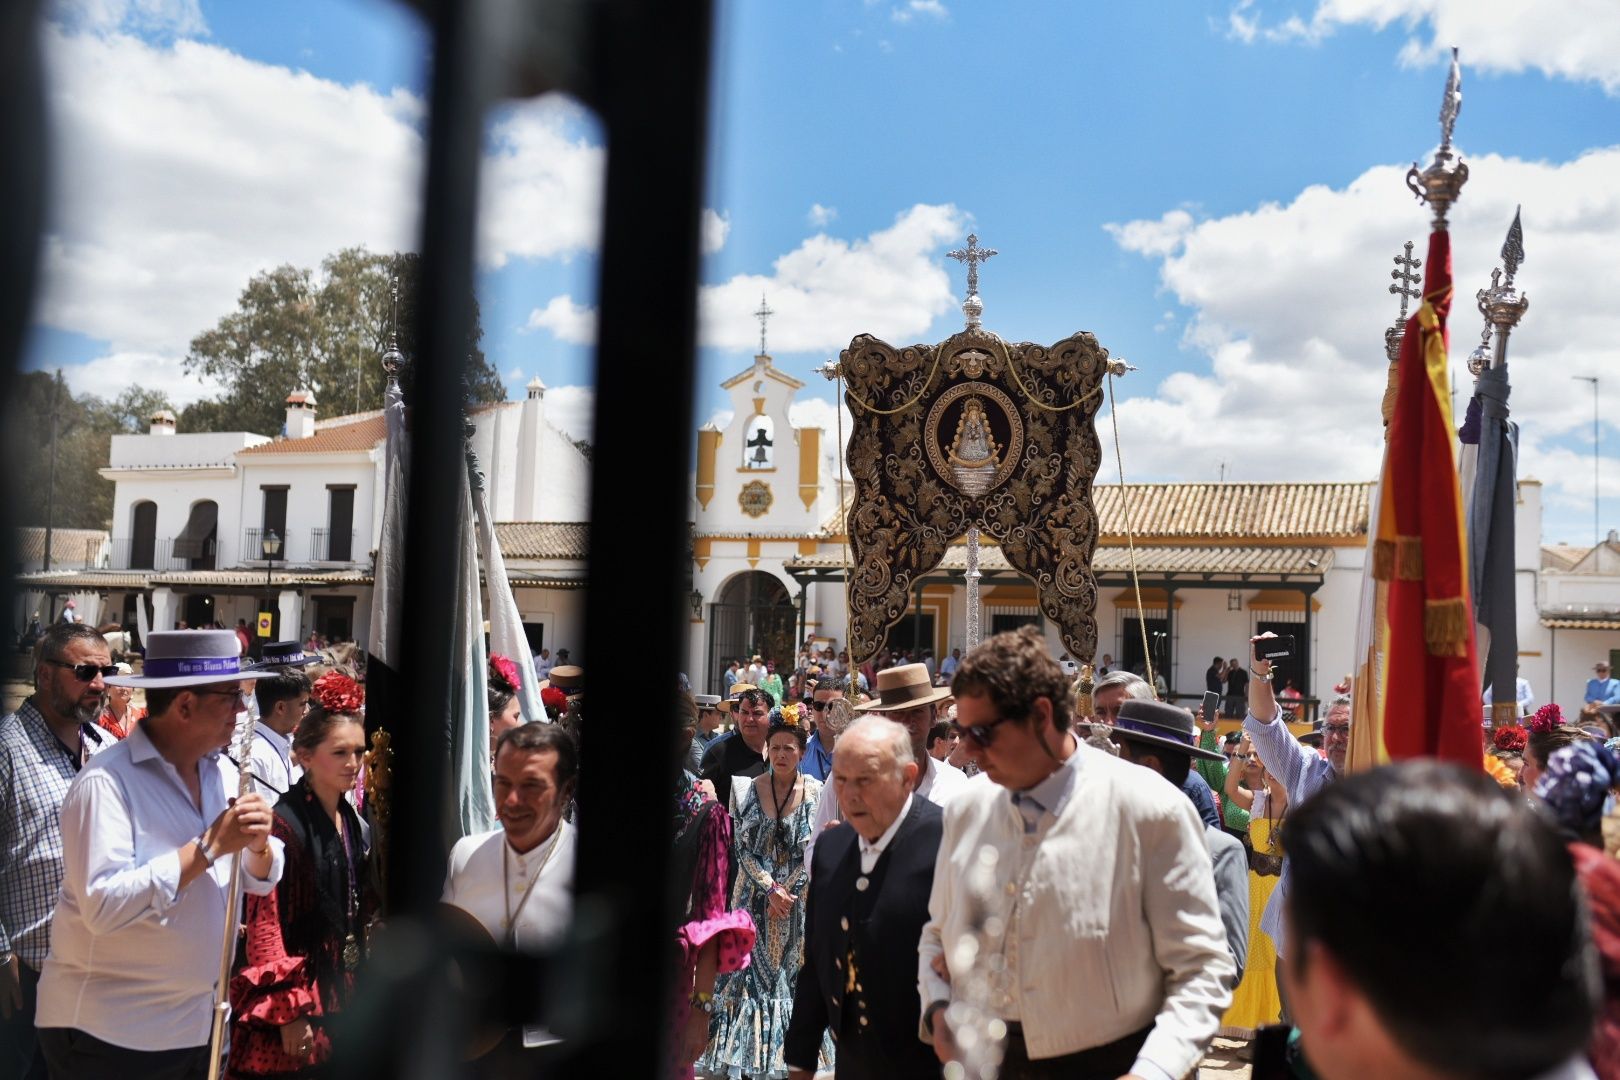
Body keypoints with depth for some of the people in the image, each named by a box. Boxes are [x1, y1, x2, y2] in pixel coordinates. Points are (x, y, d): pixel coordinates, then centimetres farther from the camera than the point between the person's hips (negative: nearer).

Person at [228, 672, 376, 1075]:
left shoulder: (355, 826, 6)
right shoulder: (284, 824, -16)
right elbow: (265, 921, -16)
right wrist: (287, 1010, -16)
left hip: (341, 1000, 7)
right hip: (293, 1002, -7)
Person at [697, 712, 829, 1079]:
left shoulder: (816, 792, -4)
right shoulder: (747, 790, -2)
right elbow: (742, 846, -3)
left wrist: (786, 890, -10)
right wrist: (771, 888, -12)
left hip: (799, 897, -1)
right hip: (754, 895, 1)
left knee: (793, 971, 5)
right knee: (752, 969, 4)